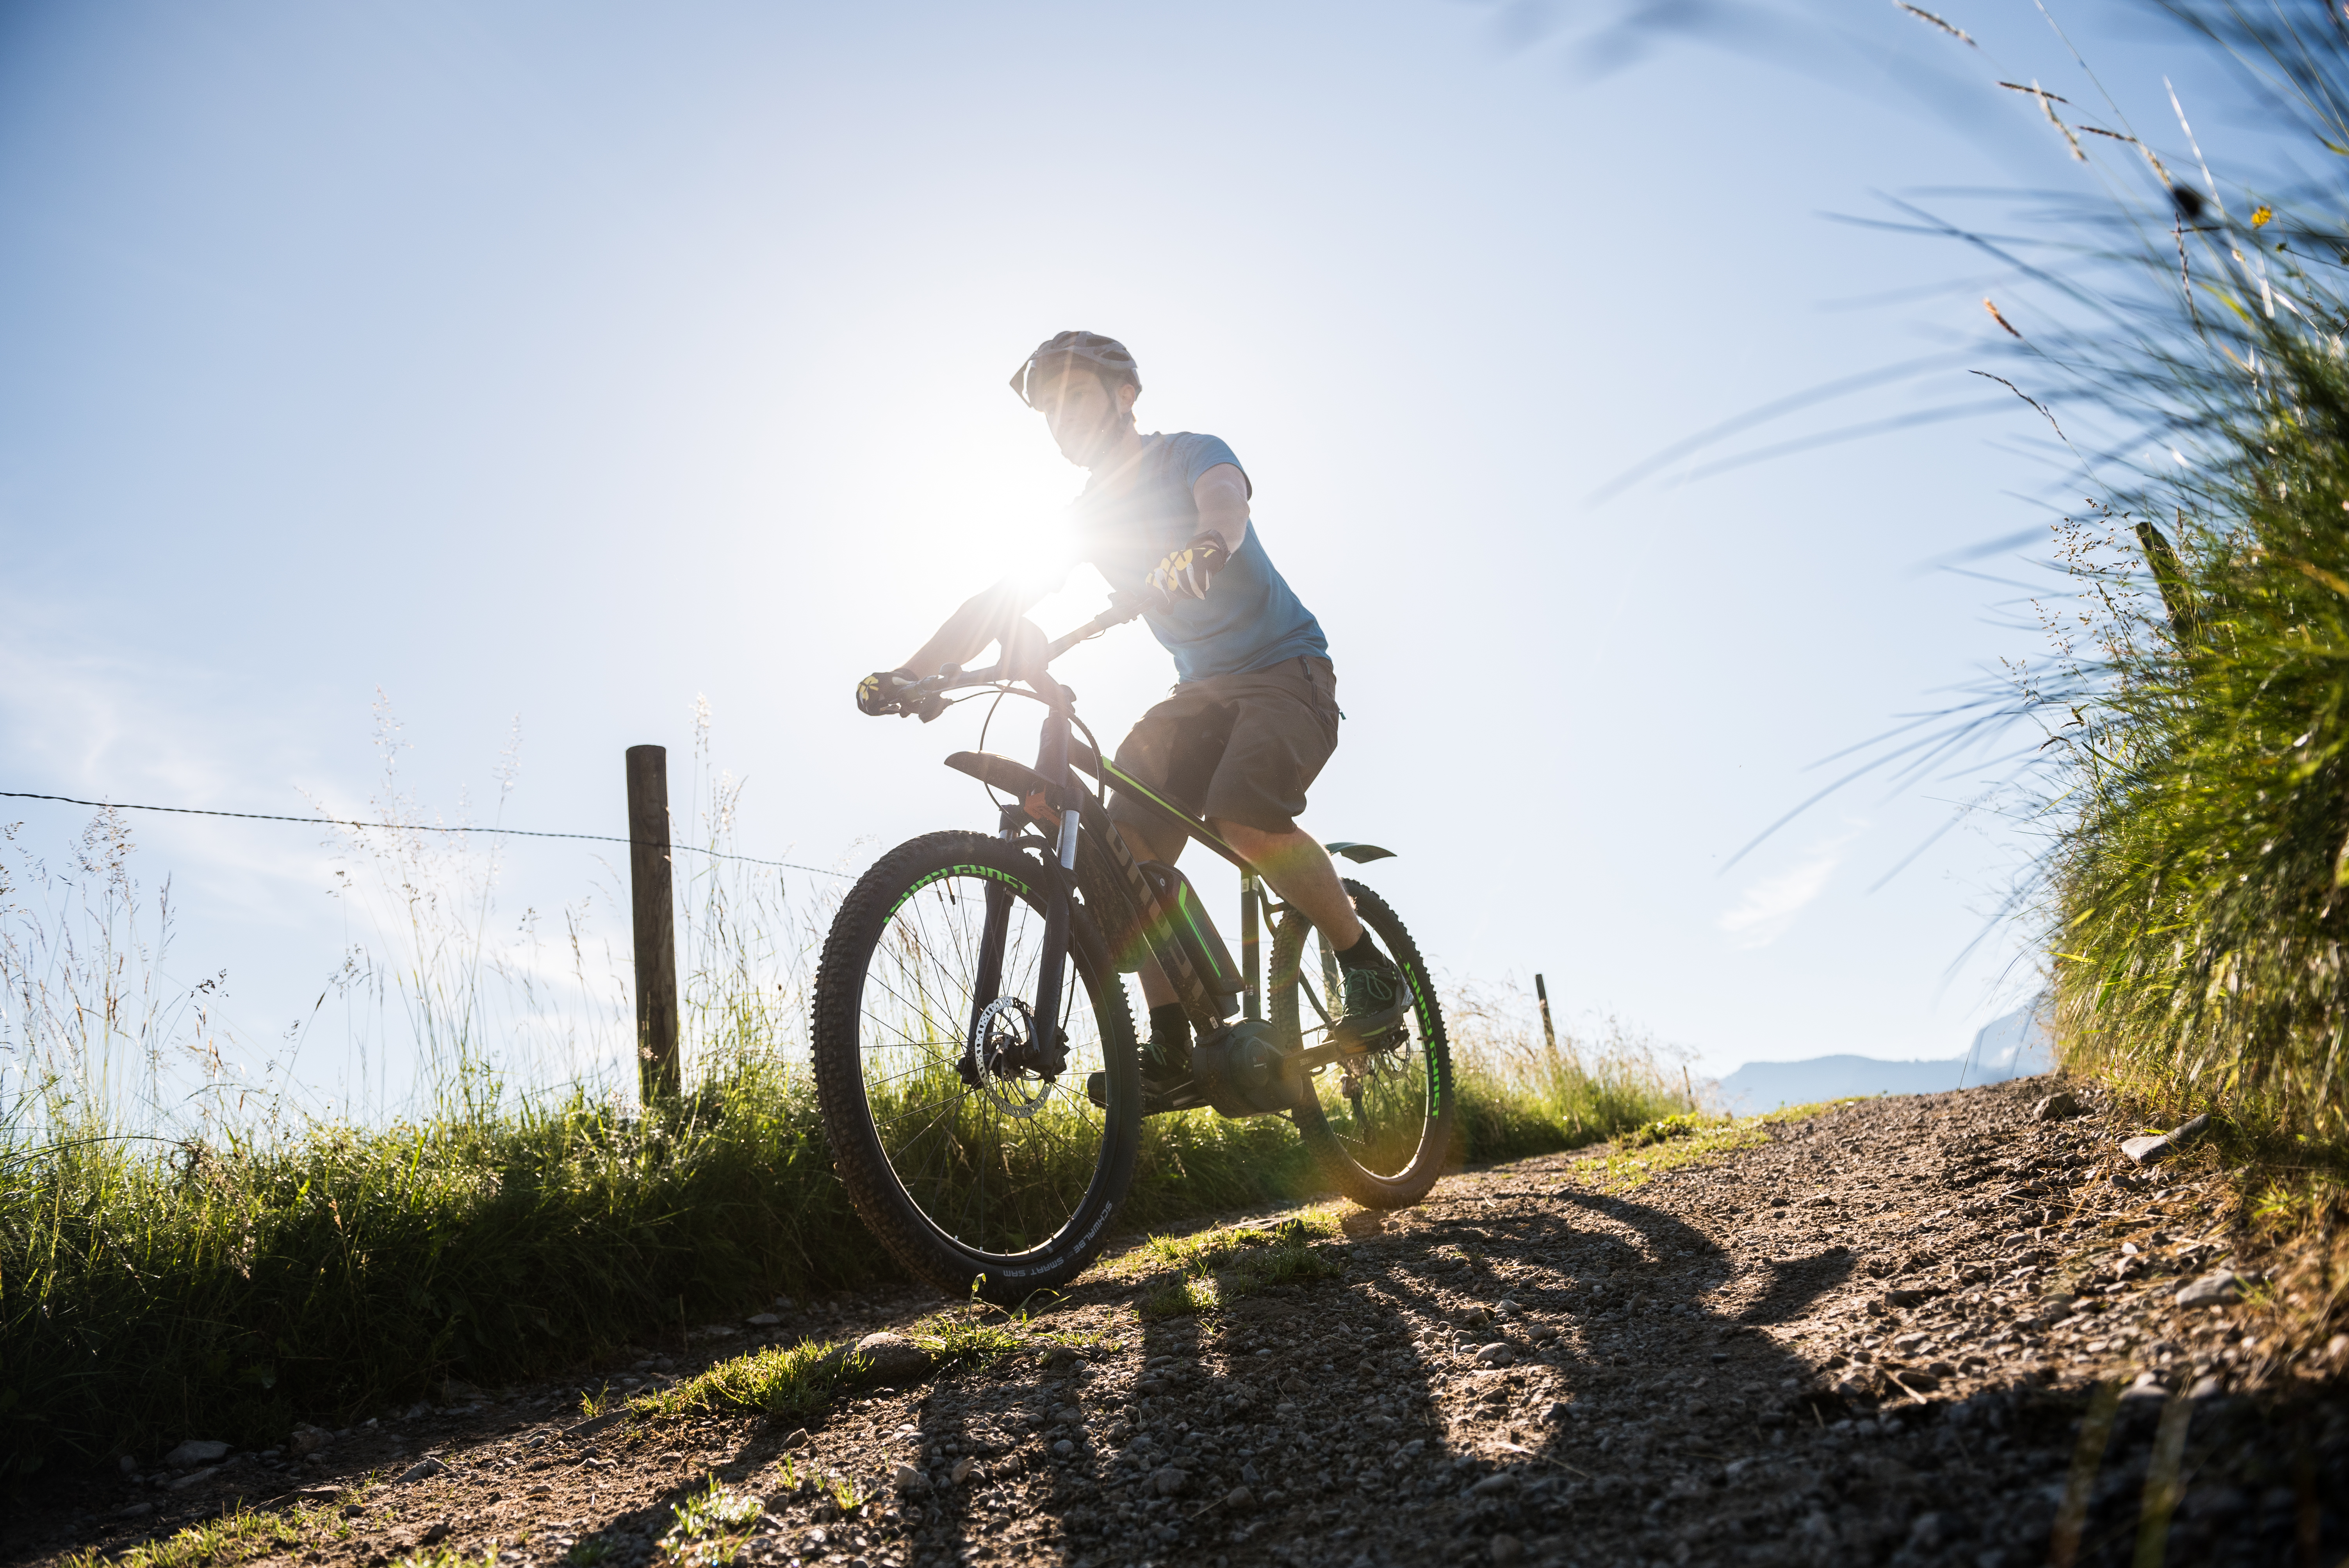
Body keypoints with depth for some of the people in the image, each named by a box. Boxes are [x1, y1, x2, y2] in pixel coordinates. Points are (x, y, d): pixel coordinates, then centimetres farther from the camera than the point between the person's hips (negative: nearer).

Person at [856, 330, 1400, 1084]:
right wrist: (908, 673, -12)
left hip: (1287, 666, -6)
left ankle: (1368, 964, -13)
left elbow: (1225, 498, -31)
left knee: (1244, 816, -32)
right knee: (1130, 839, -16)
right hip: (1201, 688, 6)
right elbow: (997, 605, 4)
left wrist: (1207, 546, -57)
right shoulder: (1088, 517, 9)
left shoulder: (1189, 455, -6)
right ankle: (1171, 1042, -11)